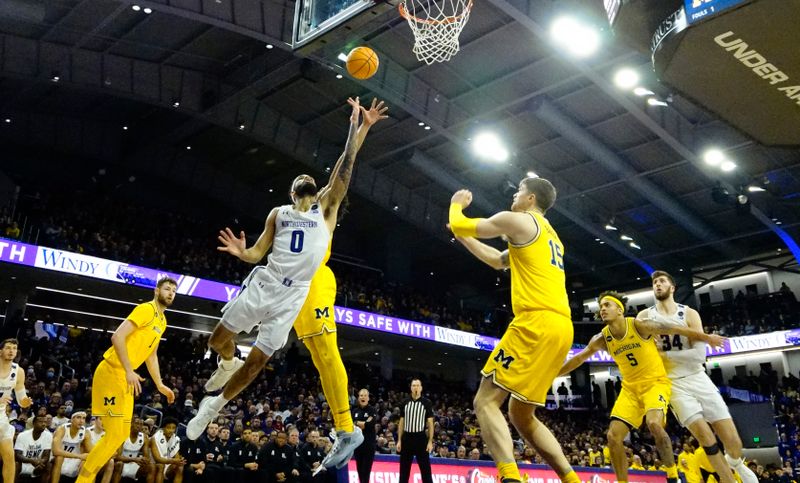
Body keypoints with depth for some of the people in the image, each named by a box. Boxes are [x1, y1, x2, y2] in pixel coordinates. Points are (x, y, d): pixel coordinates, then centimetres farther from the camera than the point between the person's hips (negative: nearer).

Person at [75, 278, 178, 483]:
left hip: (126, 377, 10)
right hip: (112, 372, -10)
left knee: (122, 434, 13)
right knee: (114, 435, -10)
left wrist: (160, 385, 23)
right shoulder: (146, 309, -13)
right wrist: (129, 371, -27)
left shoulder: (162, 321, 17)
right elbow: (117, 337, -23)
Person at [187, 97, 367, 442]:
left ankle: (214, 405, 21)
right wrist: (240, 252, -10)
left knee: (257, 360, 0)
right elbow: (258, 253, 14)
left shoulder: (326, 206, 11)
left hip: (293, 294, -2)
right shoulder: (278, 213, 17)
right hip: (263, 282, 3)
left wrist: (354, 126, -6)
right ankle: (229, 364, 41)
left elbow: (345, 168, 0)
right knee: (218, 340, 5)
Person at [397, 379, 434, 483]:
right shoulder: (404, 403, 6)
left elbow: (430, 423, -2)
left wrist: (430, 442, -9)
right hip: (407, 438, 3)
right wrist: (399, 440, 5)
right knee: (404, 469, 9)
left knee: (425, 469, -1)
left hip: (421, 438, -3)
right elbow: (401, 422, 10)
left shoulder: (427, 403, -2)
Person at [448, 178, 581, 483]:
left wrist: (457, 205, 32)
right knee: (521, 415, 16)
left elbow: (459, 225, 10)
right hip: (560, 327, 9)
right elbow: (498, 261, 40)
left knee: (486, 402, -10)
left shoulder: (517, 220, 2)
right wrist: (463, 238, 42)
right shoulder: (550, 236, 30)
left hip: (537, 322, -9)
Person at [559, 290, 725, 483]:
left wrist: (707, 338, 1)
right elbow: (578, 359, 2)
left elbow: (675, 329, -7)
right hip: (630, 388, 4)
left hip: (655, 382, -4)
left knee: (654, 424, -31)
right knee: (613, 436, -10)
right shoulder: (602, 338, -6)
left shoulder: (639, 326, -17)